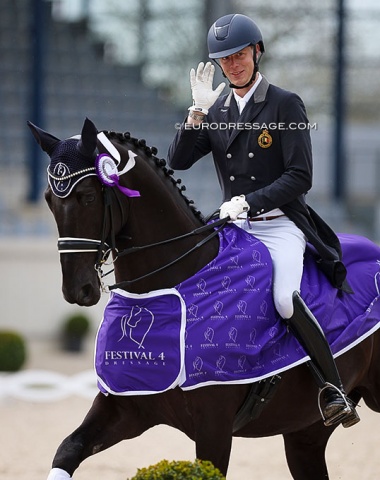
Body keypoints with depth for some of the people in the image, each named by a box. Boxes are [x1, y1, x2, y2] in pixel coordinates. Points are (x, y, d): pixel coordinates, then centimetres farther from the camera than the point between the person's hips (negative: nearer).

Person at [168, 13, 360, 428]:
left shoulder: (286, 105, -2)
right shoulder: (215, 111, 13)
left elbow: (300, 177, -8)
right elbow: (177, 161, 3)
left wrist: (249, 201, -17)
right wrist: (198, 112, -9)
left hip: (280, 225, -6)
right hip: (233, 226, 6)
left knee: (285, 300, -30)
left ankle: (332, 387, -20)